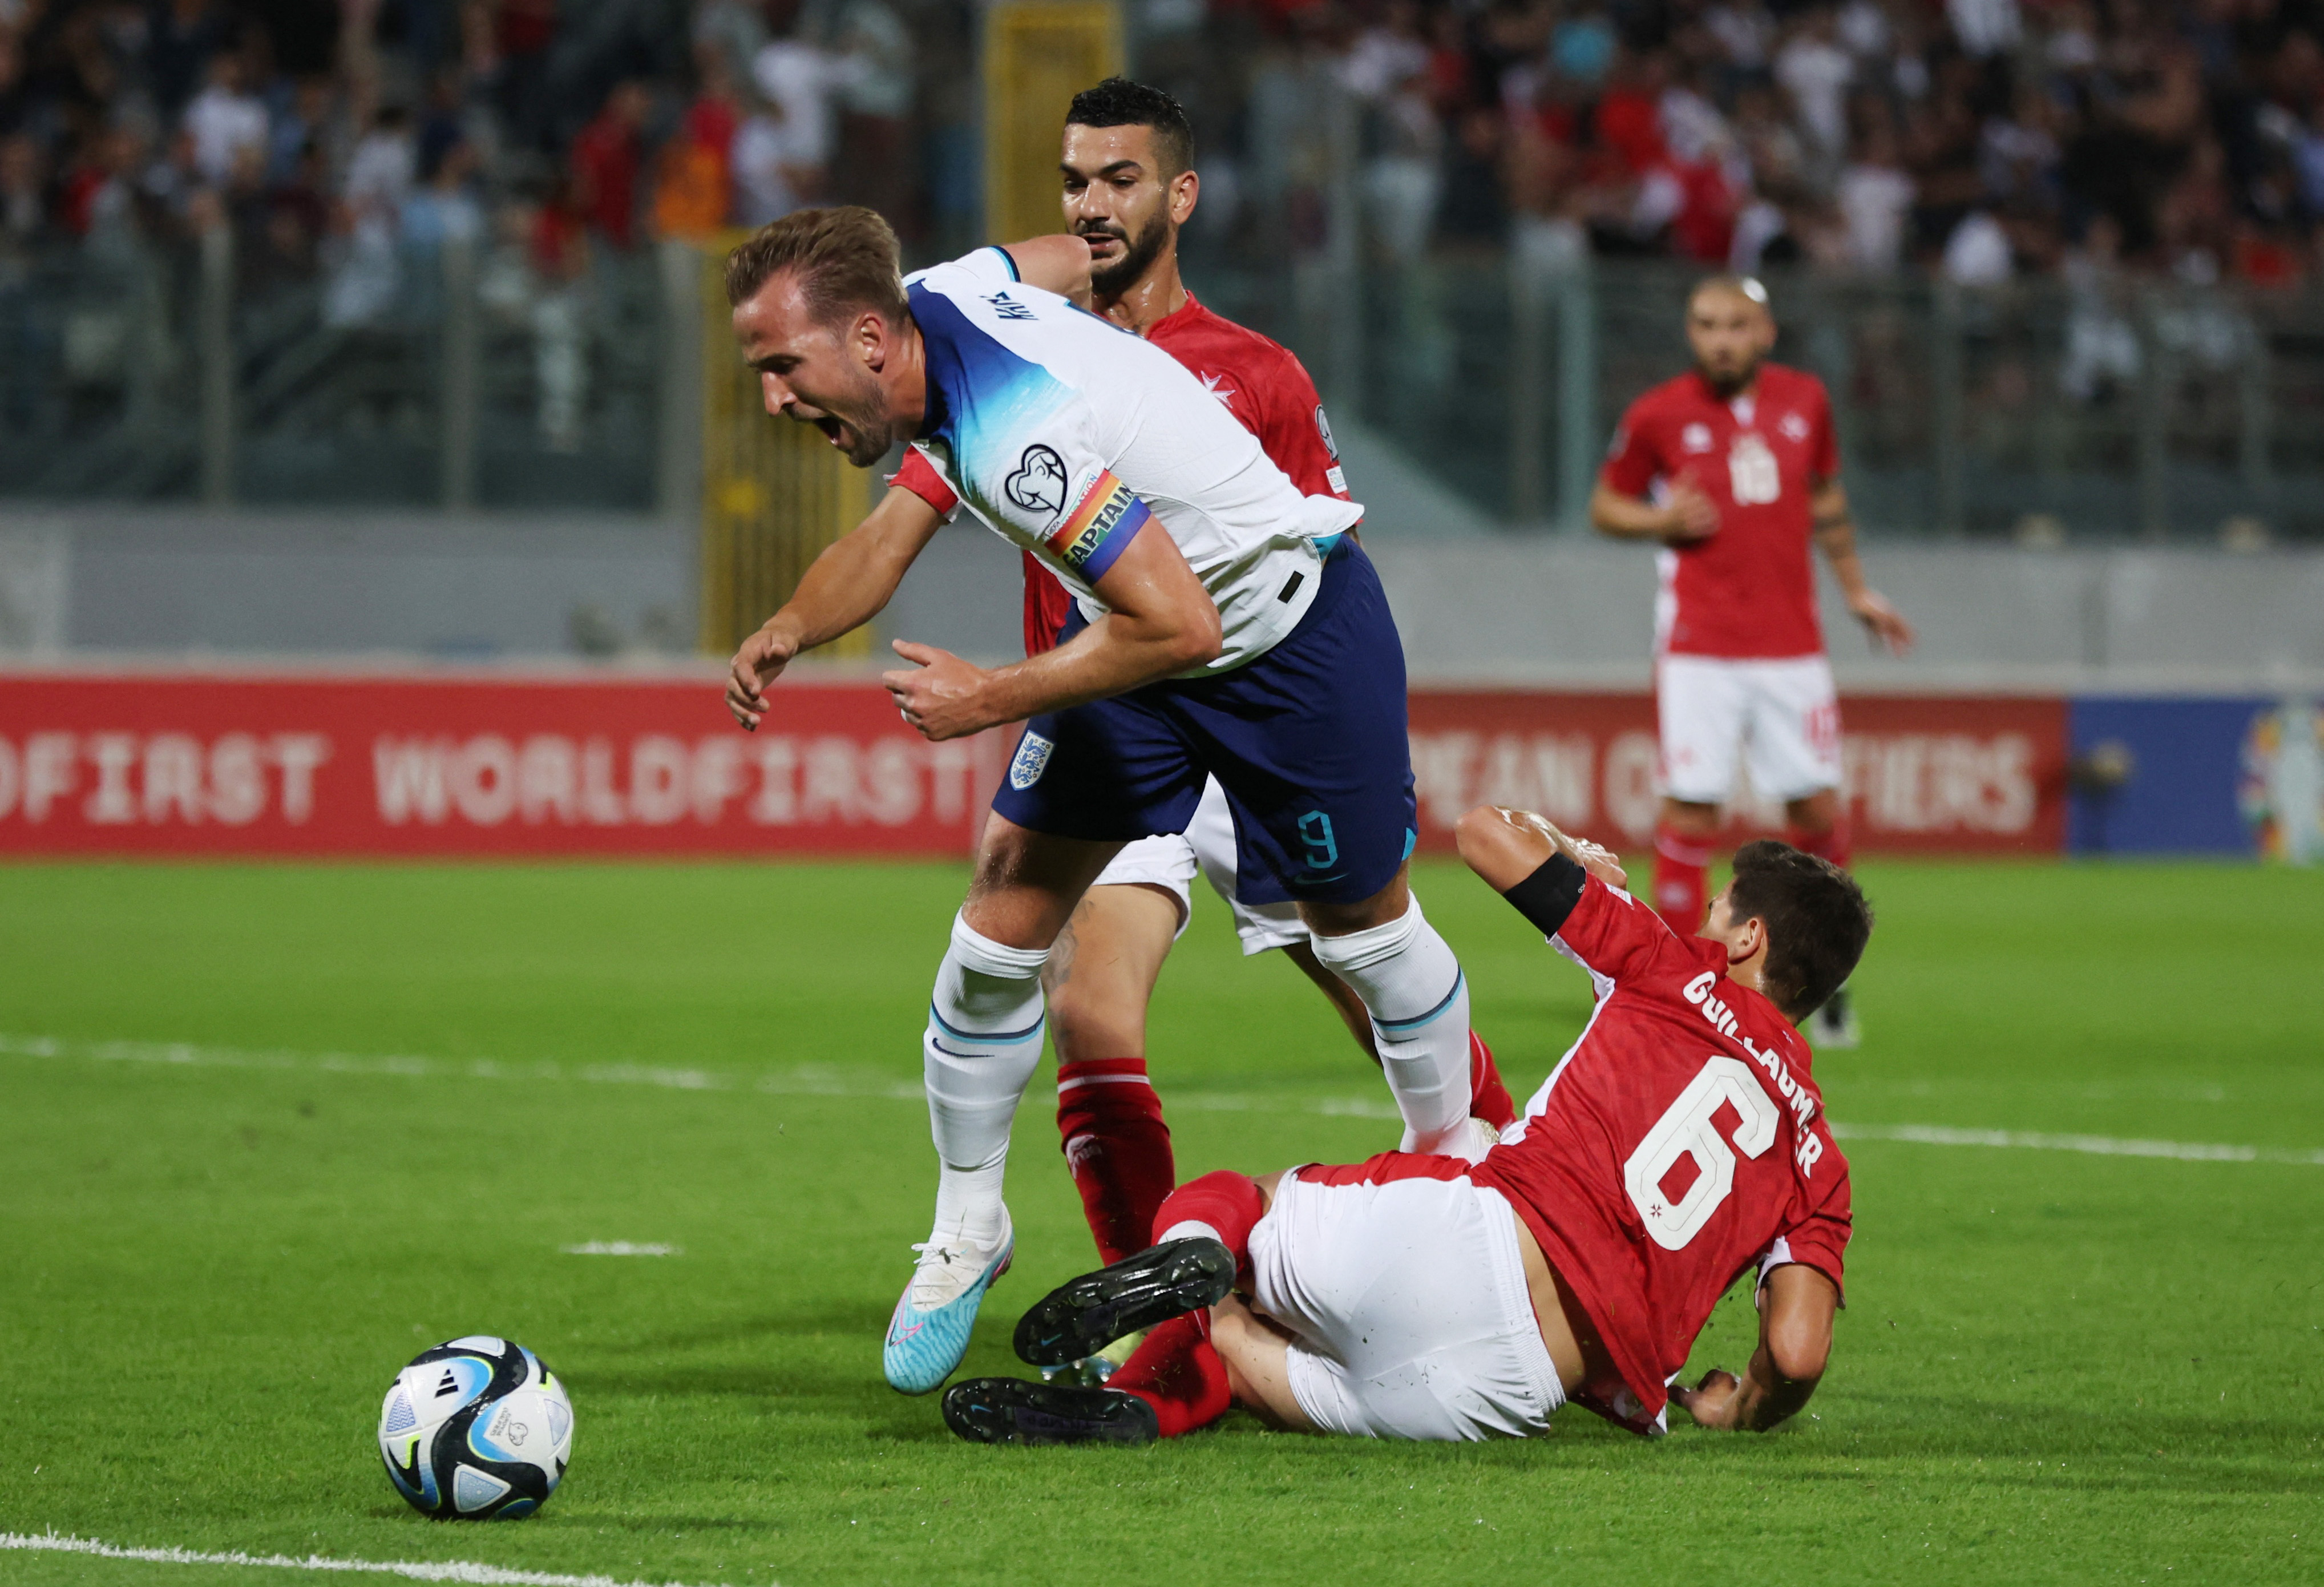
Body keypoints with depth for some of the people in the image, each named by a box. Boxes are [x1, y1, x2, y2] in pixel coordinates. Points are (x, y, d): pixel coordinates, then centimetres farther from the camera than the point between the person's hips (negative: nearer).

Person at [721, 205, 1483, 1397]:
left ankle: (1454, 1155, 36)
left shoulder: (1019, 435, -39)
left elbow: (1177, 627, -37)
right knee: (1004, 915, -2)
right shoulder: (942, 300, -15)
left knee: (1361, 924, 11)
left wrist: (994, 698, -23)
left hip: (1296, 635, -8)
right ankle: (966, 1230, 11)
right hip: (1137, 632, 8)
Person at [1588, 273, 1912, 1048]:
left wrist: (1855, 588, 22)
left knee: (1817, 808, 1)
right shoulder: (1659, 415, -2)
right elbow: (1605, 504, 9)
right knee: (1691, 808, -9)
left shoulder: (1805, 400, 7)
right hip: (1700, 648, -3)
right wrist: (1659, 520, -11)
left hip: (1791, 642, 3)